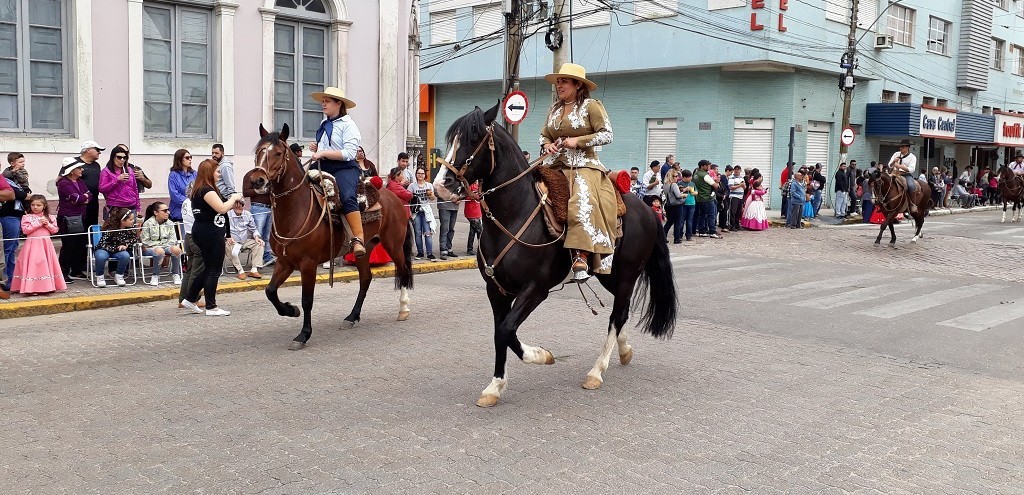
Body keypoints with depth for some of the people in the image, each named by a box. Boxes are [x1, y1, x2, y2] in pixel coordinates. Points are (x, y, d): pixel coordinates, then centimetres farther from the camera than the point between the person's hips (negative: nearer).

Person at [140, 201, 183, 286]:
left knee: (176, 249, -31)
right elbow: (145, 242, -8)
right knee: (160, 251, -40)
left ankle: (175, 274, -10)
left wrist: (166, 245, -13)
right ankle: (155, 276, -19)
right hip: (151, 248, -4)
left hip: (166, 247, 4)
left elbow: (173, 239, 6)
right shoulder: (148, 224, -6)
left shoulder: (170, 223, 6)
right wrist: (160, 244, -13)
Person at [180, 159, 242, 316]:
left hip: (202, 232, 10)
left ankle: (190, 299, 23)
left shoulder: (198, 190, 15)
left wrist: (230, 200, 11)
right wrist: (234, 198, -10)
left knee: (209, 268, 19)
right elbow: (222, 208, -24)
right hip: (211, 234, -10)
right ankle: (211, 307, 4)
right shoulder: (207, 190, -16)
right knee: (214, 271, -1)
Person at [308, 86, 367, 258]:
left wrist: (323, 153, -19)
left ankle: (358, 240, -41)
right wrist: (316, 149, 11)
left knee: (347, 197, -34)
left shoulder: (348, 125, -5)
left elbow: (349, 154, -16)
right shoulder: (324, 124, 18)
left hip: (344, 168, -9)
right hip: (325, 170, 9)